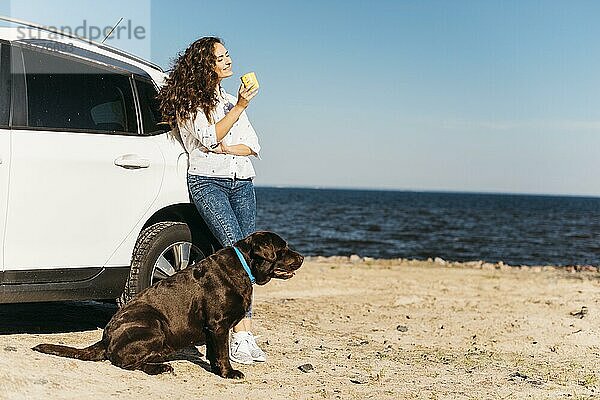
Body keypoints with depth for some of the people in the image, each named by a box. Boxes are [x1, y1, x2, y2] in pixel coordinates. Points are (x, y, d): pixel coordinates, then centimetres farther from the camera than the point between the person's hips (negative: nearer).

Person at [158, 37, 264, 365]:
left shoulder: (230, 100, 24)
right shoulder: (189, 100, 4)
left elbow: (253, 145, 15)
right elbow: (209, 138, -10)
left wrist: (227, 148, -4)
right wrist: (239, 108, -14)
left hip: (242, 183, 6)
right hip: (207, 182, -6)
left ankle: (245, 336, -6)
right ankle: (241, 335, -25)